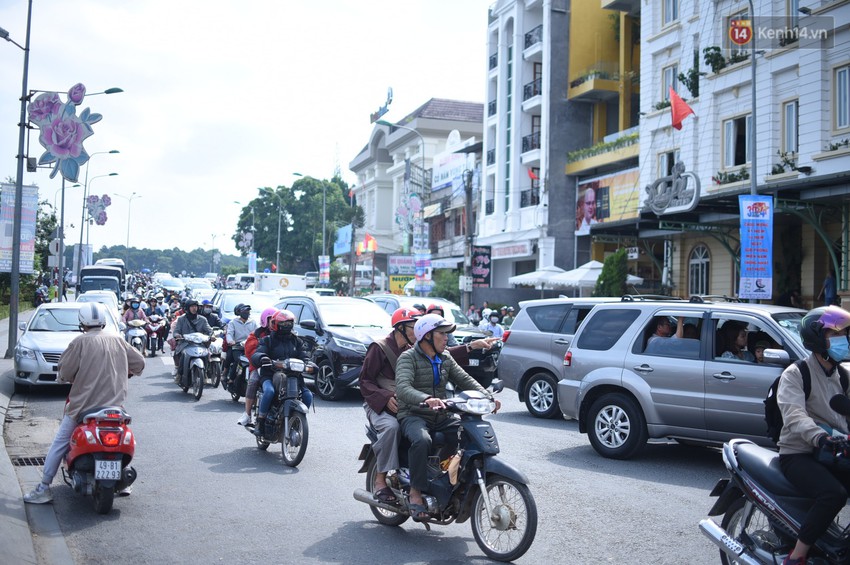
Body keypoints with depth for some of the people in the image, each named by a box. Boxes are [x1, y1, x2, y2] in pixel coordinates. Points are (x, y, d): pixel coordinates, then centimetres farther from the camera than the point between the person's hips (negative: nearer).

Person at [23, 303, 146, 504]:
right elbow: (139, 362, 11)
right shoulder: (117, 340, 4)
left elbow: (65, 371, -10)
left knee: (59, 444, 7)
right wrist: (121, 374, 29)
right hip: (115, 404, 4)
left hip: (84, 405, -4)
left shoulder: (80, 342, -9)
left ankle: (44, 489, 7)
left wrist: (66, 377, 13)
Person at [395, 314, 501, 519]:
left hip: (441, 417, 6)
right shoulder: (408, 358, -7)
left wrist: (488, 397, -9)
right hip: (413, 415, -6)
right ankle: (415, 493, -26)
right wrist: (426, 399, -44)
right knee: (422, 441, -37)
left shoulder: (445, 358, 16)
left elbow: (465, 380, 9)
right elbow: (402, 388, -24)